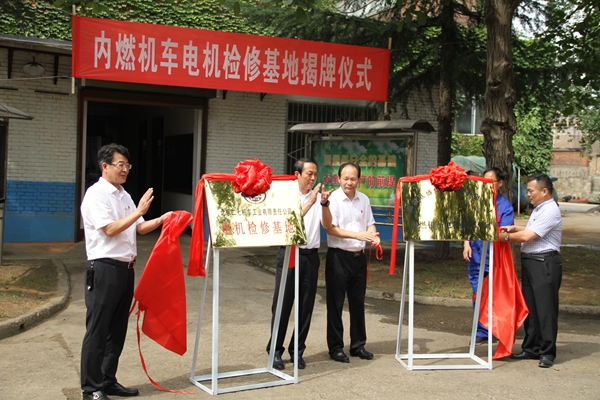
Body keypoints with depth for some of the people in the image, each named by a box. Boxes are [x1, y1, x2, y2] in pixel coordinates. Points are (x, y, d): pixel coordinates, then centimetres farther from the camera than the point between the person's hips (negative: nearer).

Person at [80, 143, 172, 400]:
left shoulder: (124, 195, 16)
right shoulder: (96, 194, -9)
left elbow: (140, 228, 17)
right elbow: (110, 229, -17)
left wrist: (161, 220, 1)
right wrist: (139, 211, -18)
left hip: (125, 268, 8)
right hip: (104, 269, -8)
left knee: (118, 329, 14)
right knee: (98, 330, -1)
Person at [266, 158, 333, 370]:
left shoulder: (318, 196, 7)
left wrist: (324, 203, -21)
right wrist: (310, 202, -22)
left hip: (311, 256, 3)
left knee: (306, 306, 7)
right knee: (282, 304, 0)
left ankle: (297, 350, 18)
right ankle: (276, 350, 11)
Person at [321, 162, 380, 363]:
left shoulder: (364, 199, 9)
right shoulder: (333, 199, -9)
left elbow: (370, 224, 14)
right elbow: (330, 228, -16)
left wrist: (373, 235, -8)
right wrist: (357, 235, -22)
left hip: (359, 256, 5)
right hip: (338, 256, -5)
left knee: (358, 302, 13)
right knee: (336, 303, 2)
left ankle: (358, 345, 24)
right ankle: (335, 347, 12)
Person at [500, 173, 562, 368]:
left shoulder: (550, 211, -15)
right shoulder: (539, 209, 17)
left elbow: (527, 236, -19)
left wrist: (505, 236, -6)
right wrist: (515, 228, 8)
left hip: (545, 263, -10)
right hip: (530, 262, 10)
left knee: (545, 308, -4)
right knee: (530, 307, 13)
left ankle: (547, 353, 3)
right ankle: (531, 348, 22)